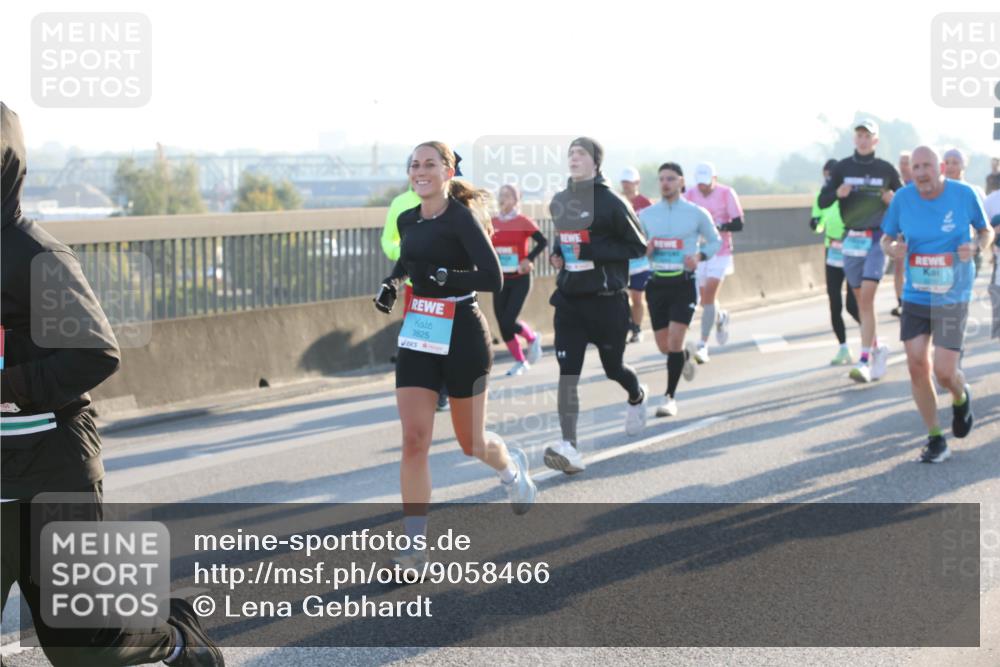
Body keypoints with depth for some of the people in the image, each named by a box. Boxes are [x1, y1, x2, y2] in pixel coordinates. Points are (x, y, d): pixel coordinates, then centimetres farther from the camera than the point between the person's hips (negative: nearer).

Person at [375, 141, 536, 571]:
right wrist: (392, 283, 9)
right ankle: (415, 546, -4)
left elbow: (493, 279, -21)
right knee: (414, 441, -6)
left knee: (471, 443, 9)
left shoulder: (462, 218, -14)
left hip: (462, 334, -5)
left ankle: (512, 467, 45)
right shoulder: (408, 220, 6)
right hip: (417, 336, 5)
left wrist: (441, 275, -26)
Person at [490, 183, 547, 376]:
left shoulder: (523, 221, -9)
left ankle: (533, 338, 20)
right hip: (500, 280, 4)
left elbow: (543, 242, -10)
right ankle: (520, 362, 19)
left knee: (509, 322, -12)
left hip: (520, 279, -4)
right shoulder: (492, 223, 3)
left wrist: (529, 259, -19)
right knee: (502, 325, 2)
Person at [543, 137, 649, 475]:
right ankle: (569, 449, -14)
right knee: (567, 372, -9)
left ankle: (637, 397, 50)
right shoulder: (559, 202, 9)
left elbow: (638, 246, -9)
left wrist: (595, 252, -19)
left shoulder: (611, 202, -11)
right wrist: (558, 254, 5)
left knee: (613, 368, 14)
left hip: (606, 300, -4)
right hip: (569, 298, 4)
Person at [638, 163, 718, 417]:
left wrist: (699, 257, -10)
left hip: (684, 283, -3)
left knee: (674, 341, -14)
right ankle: (685, 357, 44)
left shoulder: (697, 214, -2)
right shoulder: (646, 215, 4)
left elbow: (715, 241, 9)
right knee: (663, 345, 8)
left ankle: (670, 398, -4)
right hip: (657, 284, 3)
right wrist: (644, 250, -9)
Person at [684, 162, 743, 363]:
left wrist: (717, 226, -27)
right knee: (705, 300, 11)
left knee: (709, 297, -14)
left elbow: (738, 224, -11)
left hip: (720, 254, -4)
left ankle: (703, 345, -9)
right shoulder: (690, 195, 0)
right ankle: (721, 318, 45)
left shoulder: (727, 194, -8)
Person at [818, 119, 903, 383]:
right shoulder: (842, 168, 5)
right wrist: (837, 193, -16)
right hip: (851, 239, 3)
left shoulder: (886, 170, 1)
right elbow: (822, 202, 3)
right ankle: (877, 348, 30)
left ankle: (865, 360, -17)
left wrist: (894, 200, -11)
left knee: (866, 297, -15)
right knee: (860, 300, 10)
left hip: (877, 239, -3)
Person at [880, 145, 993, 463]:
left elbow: (986, 230, 6)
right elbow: (886, 238, 8)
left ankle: (961, 398, 30)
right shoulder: (903, 198, -4)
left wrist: (976, 247, -16)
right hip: (914, 297, 2)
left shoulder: (964, 194, -7)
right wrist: (893, 247, -16)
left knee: (944, 372, -8)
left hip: (952, 298, -2)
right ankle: (935, 439, 14)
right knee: (917, 366, -2)